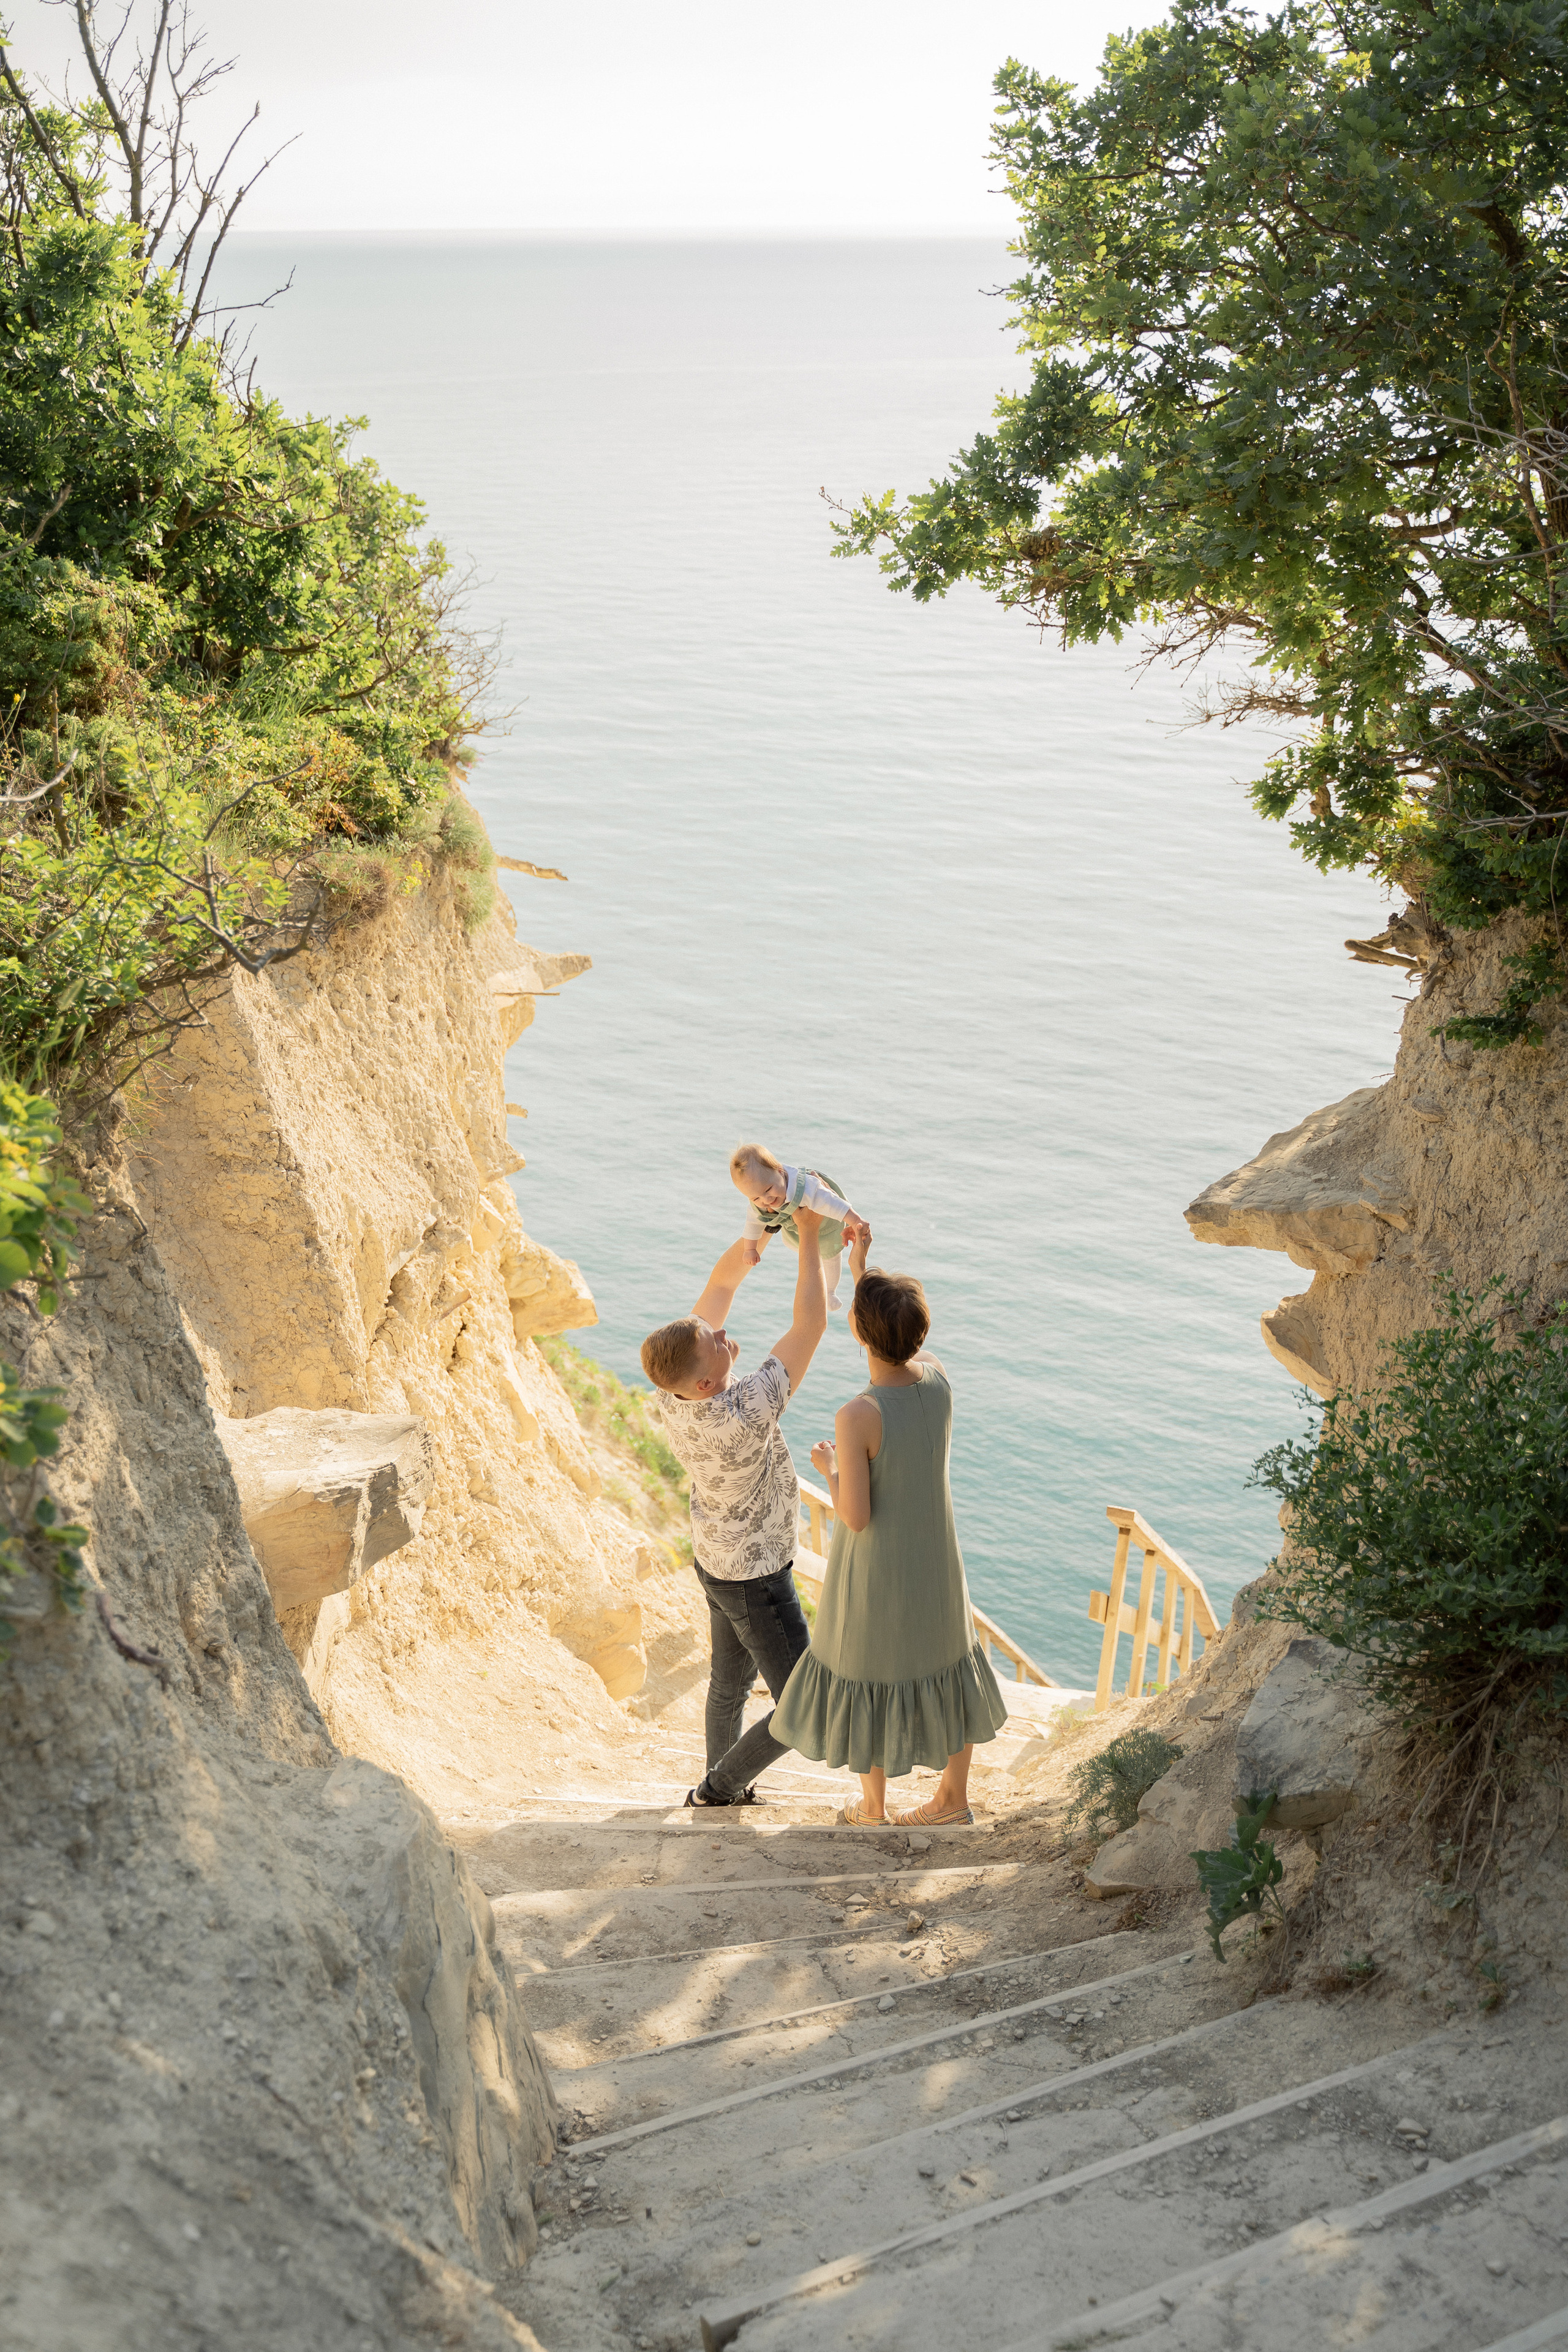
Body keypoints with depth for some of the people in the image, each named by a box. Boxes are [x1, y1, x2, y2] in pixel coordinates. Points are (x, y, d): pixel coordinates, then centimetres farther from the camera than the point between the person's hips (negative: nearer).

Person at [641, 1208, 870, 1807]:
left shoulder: (674, 1386, -20)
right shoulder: (742, 1415, -41)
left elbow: (722, 1281, -9)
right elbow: (810, 1326, -36)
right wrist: (809, 1236, -28)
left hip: (717, 1556, 8)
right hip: (756, 1580, -8)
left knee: (731, 1679, 27)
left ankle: (724, 1790, 46)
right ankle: (719, 1790, 22)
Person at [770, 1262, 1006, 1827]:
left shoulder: (857, 1417, -36)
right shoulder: (938, 1378, -18)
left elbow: (855, 1517, -27)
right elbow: (903, 1346, 6)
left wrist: (828, 1468, -7)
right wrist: (863, 1267, 1)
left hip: (874, 1571, -5)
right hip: (934, 1562, 5)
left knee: (868, 1678, 20)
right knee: (943, 1669, 25)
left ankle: (873, 1808, 41)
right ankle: (954, 1796, 44)